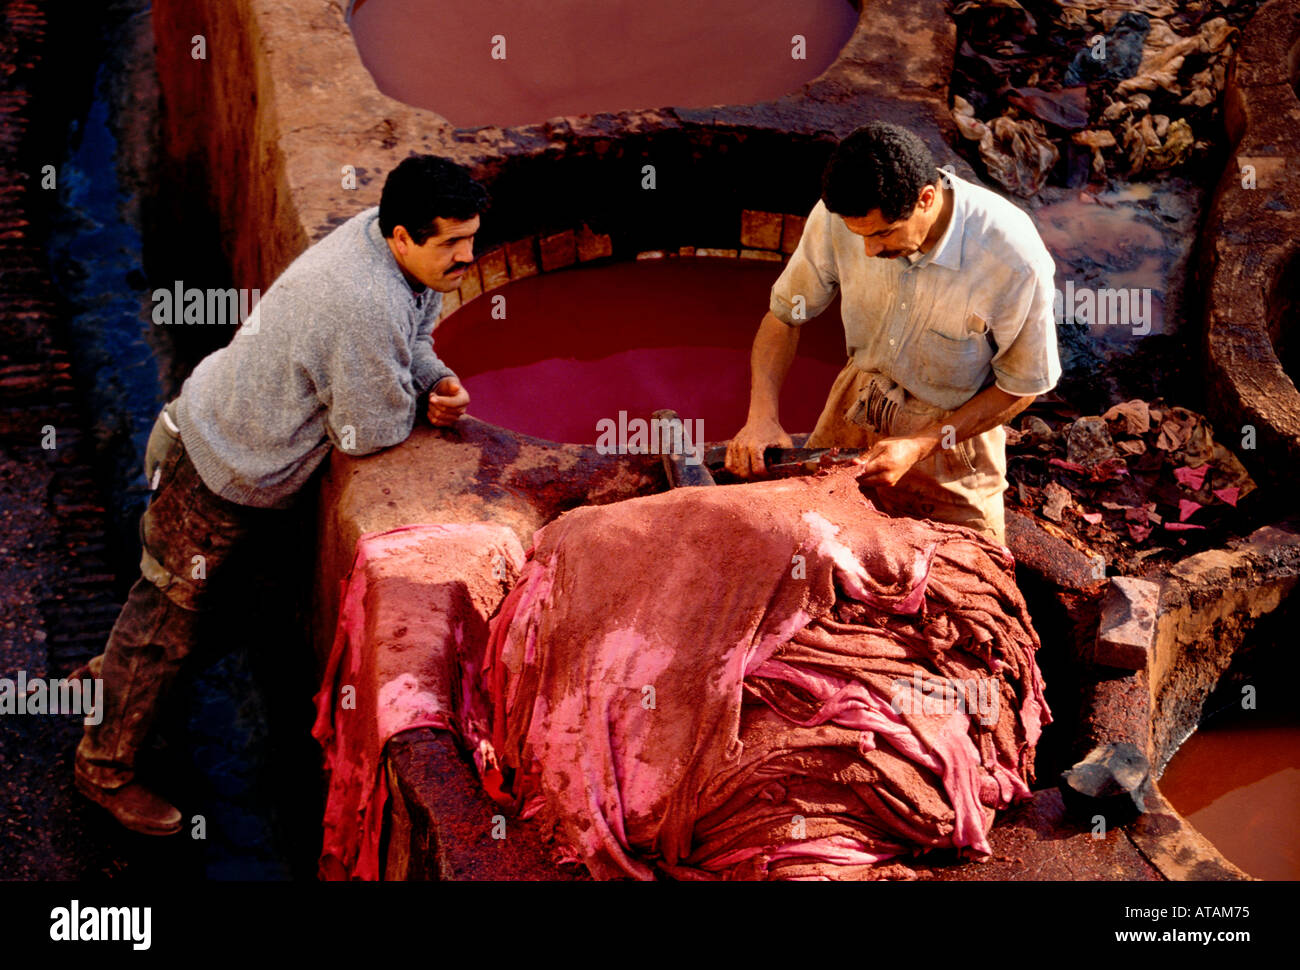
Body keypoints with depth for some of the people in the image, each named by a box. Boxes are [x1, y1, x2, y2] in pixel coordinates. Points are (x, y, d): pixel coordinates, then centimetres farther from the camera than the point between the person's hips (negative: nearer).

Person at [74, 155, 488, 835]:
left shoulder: (393, 245, -7)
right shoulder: (365, 308, -37)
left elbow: (411, 335, 11)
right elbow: (371, 433, -28)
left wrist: (433, 378, -10)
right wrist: (419, 404, -8)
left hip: (234, 440, 9)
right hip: (217, 477, -9)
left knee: (198, 595, 28)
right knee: (168, 608, 8)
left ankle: (120, 672, 54)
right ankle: (104, 768, 28)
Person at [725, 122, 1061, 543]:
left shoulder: (1013, 257, -31)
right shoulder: (839, 215, -22)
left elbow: (1022, 385, -16)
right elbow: (785, 314, -6)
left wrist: (919, 446, -23)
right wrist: (762, 415, -21)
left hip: (953, 426, -3)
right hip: (856, 403, 3)